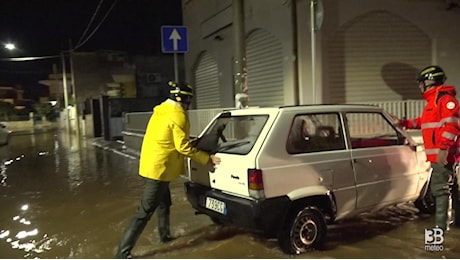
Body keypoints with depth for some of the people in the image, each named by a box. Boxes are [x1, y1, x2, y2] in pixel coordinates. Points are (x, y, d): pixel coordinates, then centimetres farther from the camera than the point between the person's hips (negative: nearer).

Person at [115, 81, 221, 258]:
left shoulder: (160, 111, 13)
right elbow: (183, 147, -17)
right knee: (145, 212, -6)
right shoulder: (178, 116, -16)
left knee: (164, 202, 26)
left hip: (150, 165, 10)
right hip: (159, 169, -10)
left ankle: (165, 235, 42)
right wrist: (207, 159, -10)